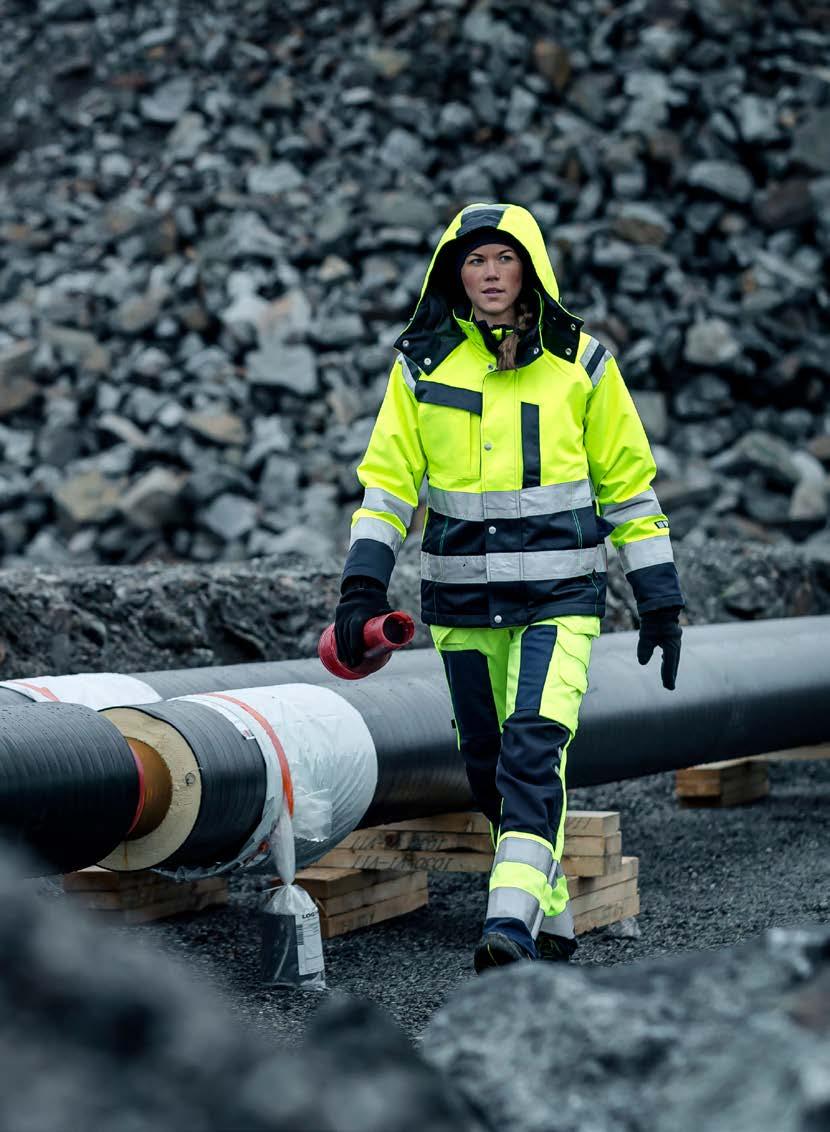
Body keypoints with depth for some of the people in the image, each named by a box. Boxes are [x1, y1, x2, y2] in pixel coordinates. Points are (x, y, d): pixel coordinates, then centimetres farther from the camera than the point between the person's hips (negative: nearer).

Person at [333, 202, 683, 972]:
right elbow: (389, 479, 5)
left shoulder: (579, 362, 2)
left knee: (534, 748, -19)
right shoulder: (422, 365, 4)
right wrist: (363, 586, -7)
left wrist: (660, 599, 5)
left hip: (559, 596, -3)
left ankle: (513, 921, -24)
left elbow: (627, 482, 6)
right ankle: (553, 920, 23)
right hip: (461, 601, 3)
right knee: (488, 766, 7)